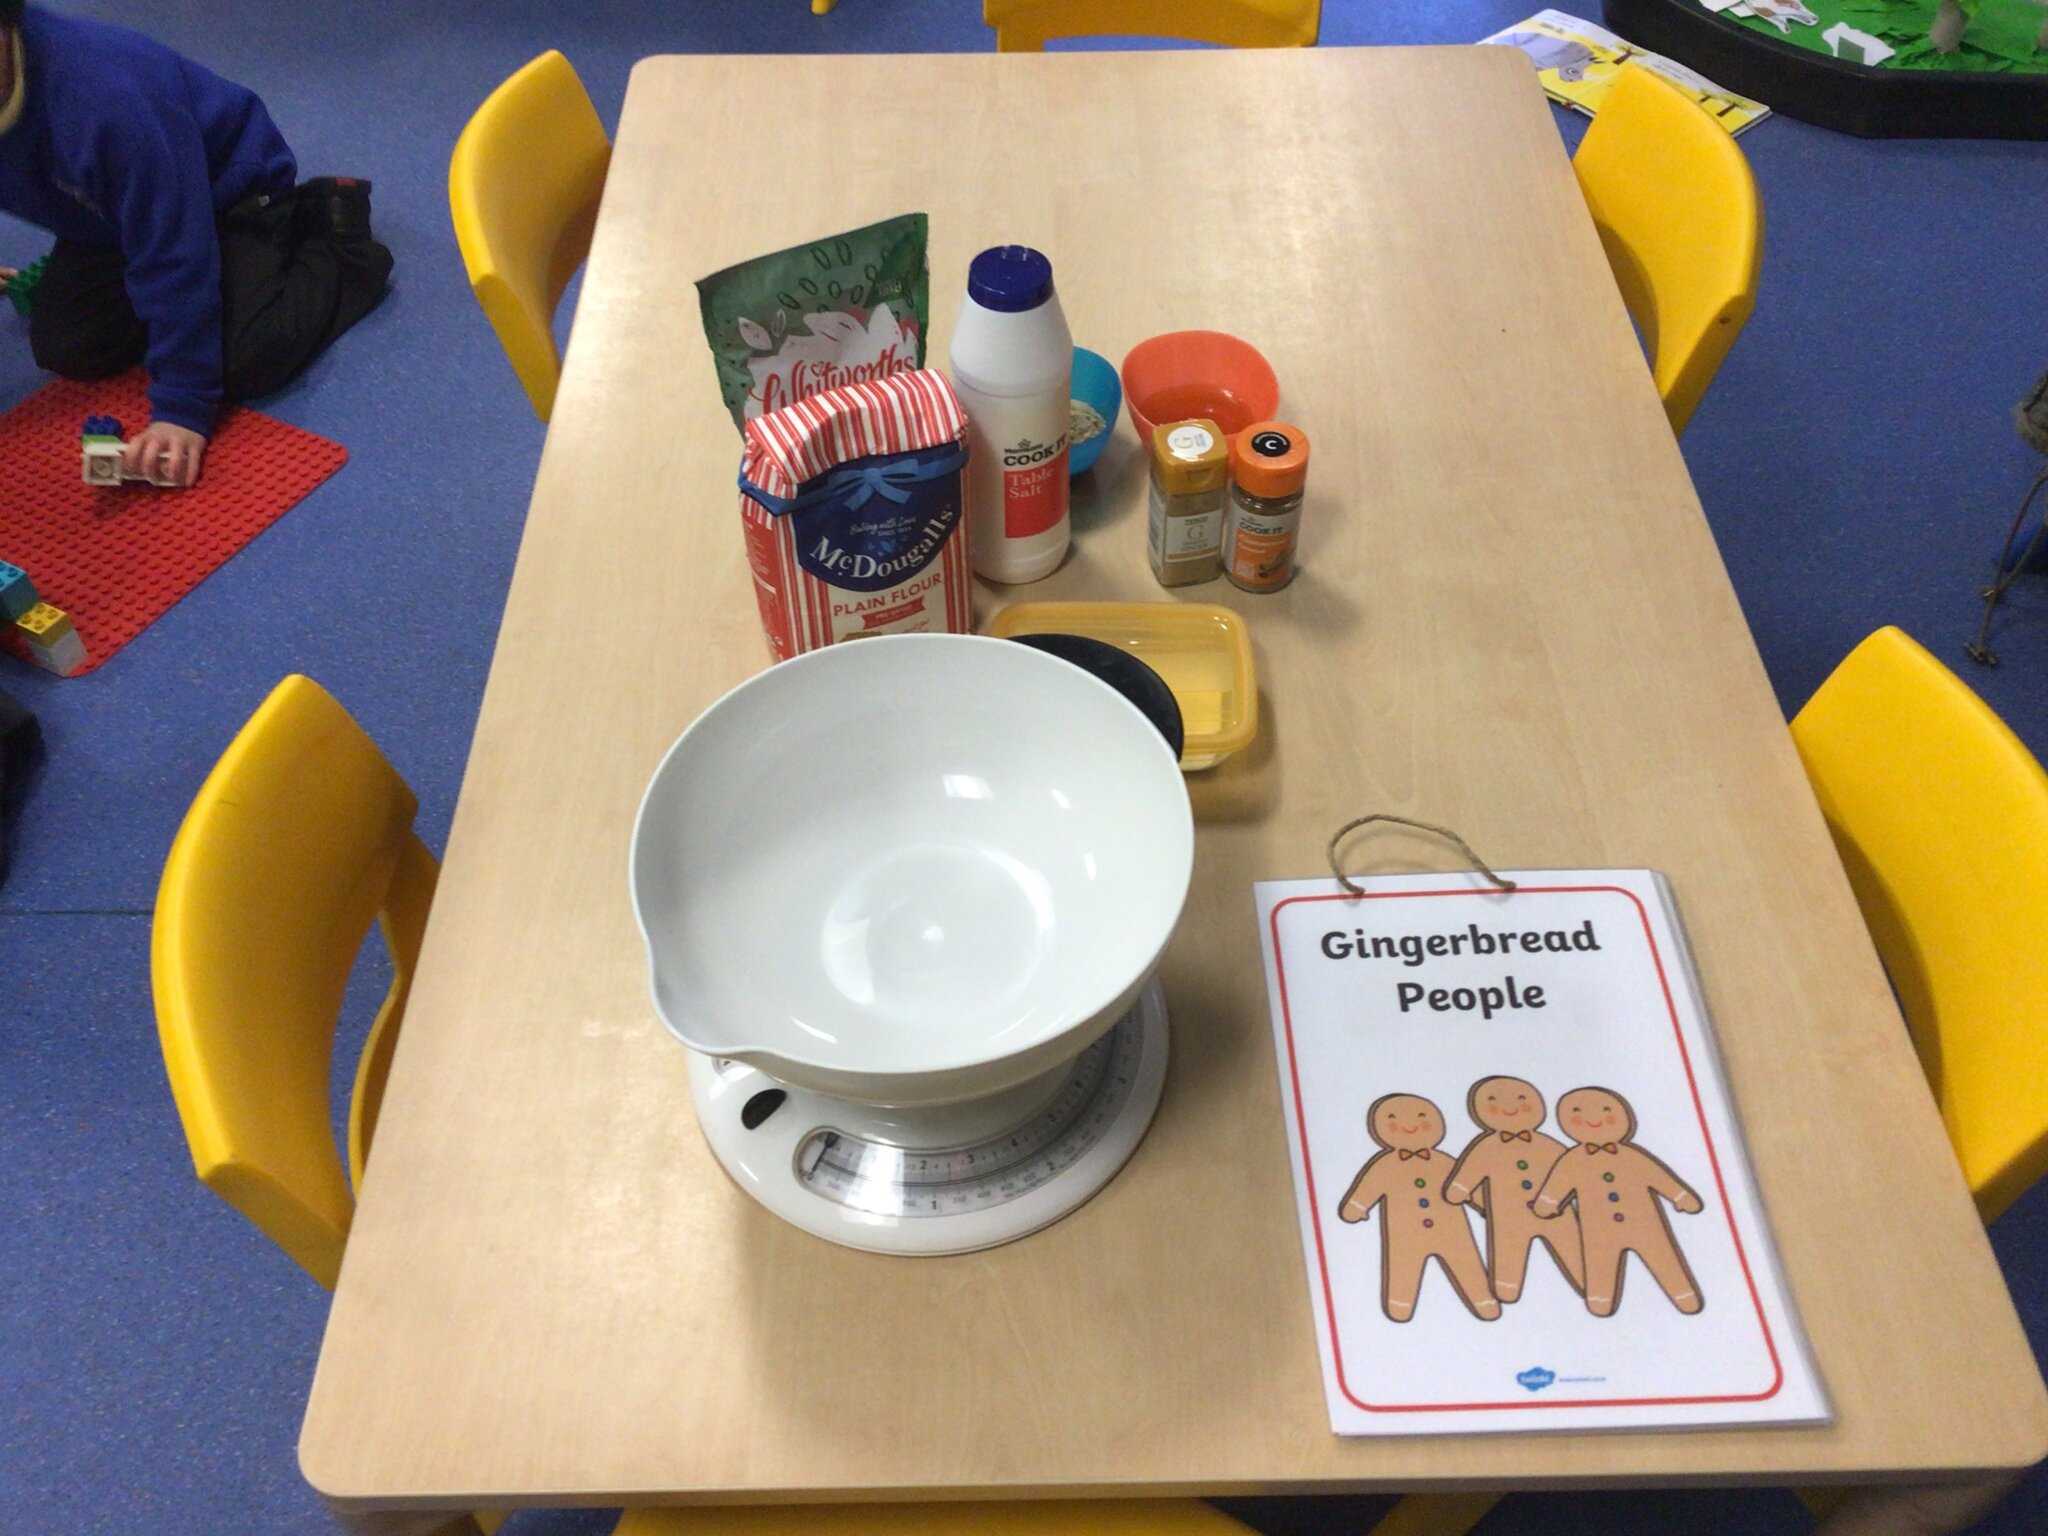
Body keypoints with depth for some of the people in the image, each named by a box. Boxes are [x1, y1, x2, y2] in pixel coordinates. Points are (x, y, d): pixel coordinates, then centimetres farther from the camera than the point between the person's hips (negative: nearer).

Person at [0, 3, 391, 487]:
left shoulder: (110, 99, -41)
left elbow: (174, 258, -38)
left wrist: (182, 407, -37)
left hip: (227, 189, -7)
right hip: (118, 211, 7)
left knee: (246, 364, -24)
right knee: (64, 350, -4)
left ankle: (340, 250, 4)